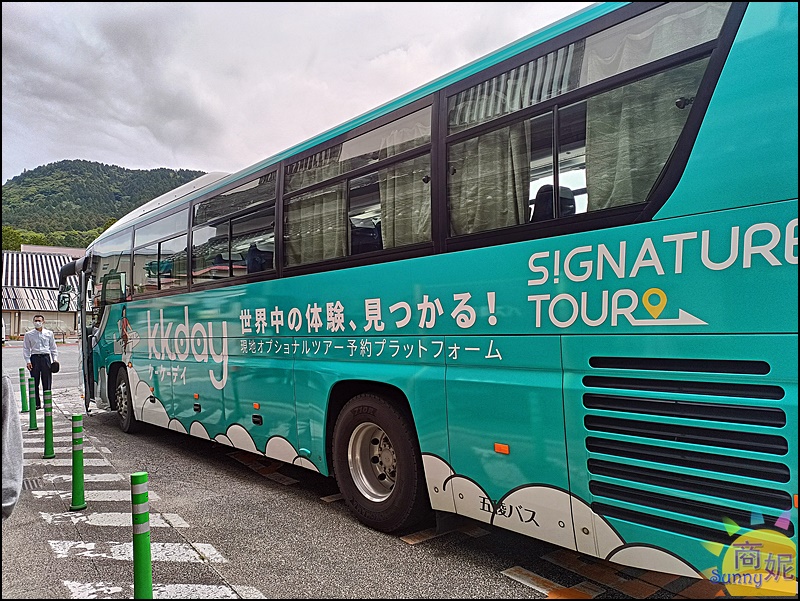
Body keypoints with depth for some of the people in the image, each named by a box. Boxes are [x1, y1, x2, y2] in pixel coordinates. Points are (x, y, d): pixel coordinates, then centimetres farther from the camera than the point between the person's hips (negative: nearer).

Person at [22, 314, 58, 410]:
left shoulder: (49, 333, 10)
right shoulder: (29, 335, 7)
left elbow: (53, 347, 14)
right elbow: (26, 349, 8)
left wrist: (55, 359, 5)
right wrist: (28, 361, -3)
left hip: (46, 357, 0)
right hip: (34, 358, 0)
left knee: (47, 382, 2)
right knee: (34, 382, 1)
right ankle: (36, 403, 8)